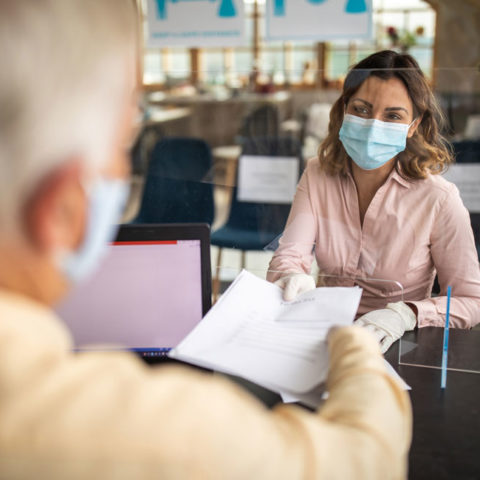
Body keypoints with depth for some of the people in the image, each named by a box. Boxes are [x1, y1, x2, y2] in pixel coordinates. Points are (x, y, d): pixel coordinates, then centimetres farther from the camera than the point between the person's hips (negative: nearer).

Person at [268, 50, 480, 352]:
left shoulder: (438, 200, -12)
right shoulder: (318, 176, 1)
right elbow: (287, 258, -7)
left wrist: (407, 314, -25)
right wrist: (295, 279, -31)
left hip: (400, 347, -1)